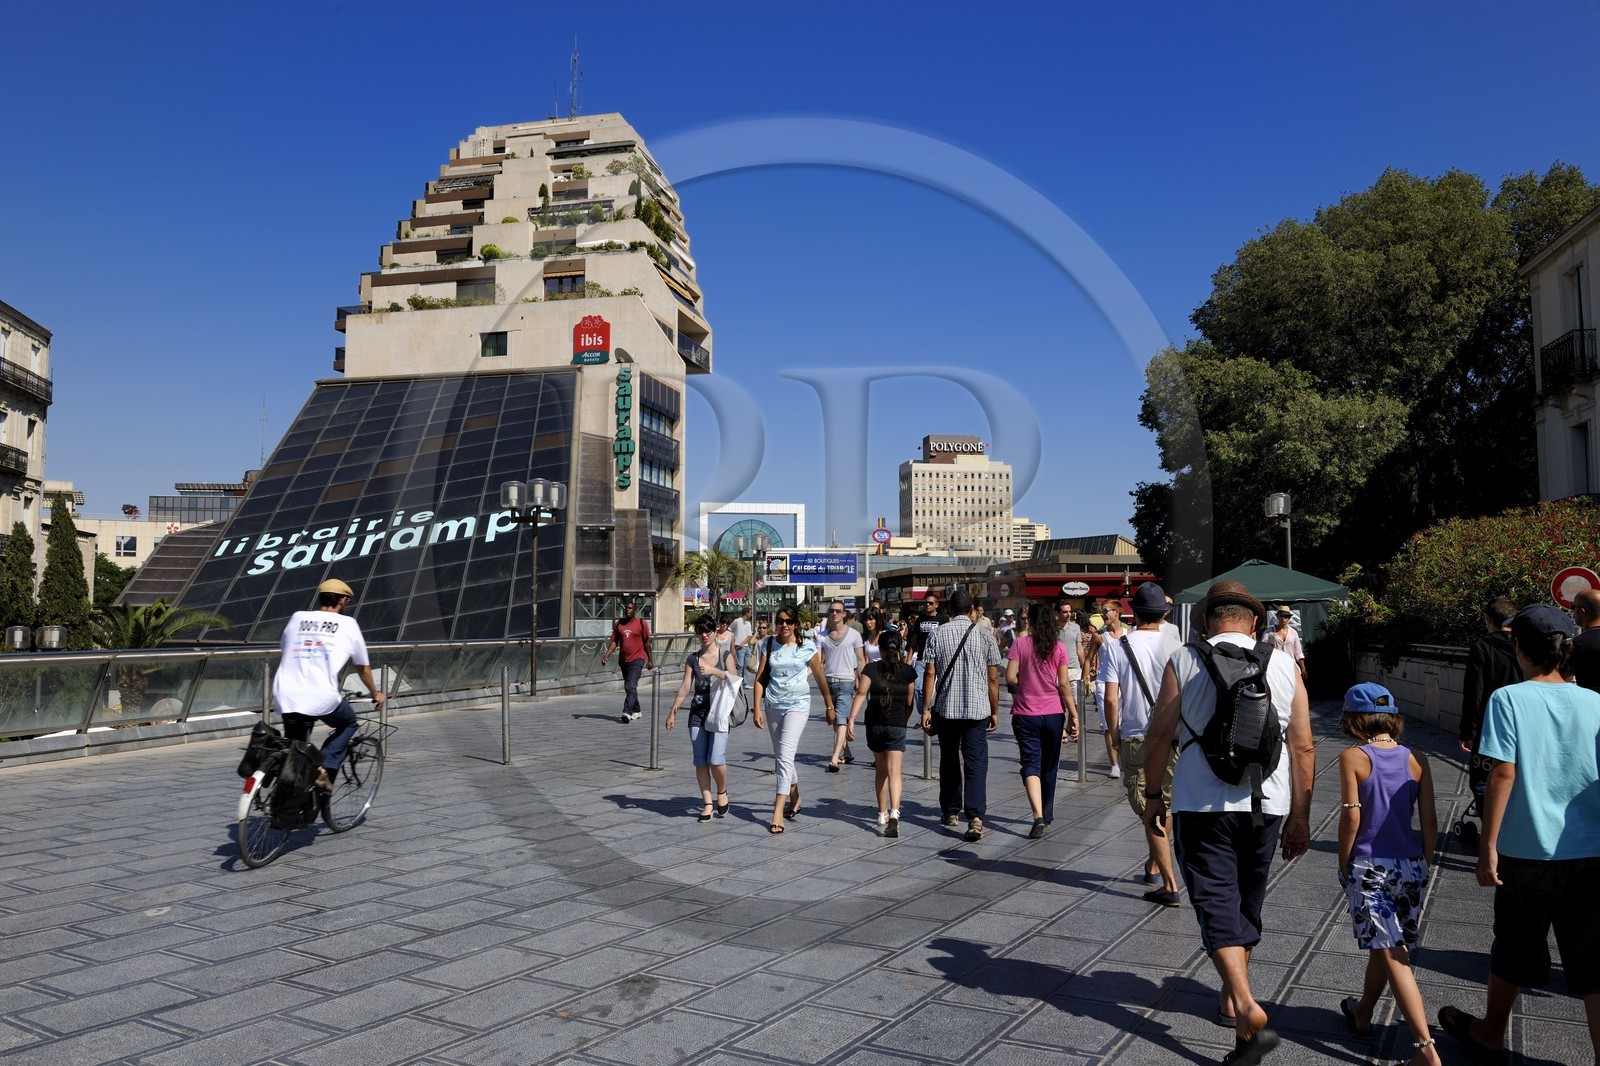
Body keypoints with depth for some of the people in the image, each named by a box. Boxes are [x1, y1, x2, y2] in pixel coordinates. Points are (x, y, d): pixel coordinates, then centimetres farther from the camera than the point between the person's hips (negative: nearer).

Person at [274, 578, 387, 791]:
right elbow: (364, 669, 19)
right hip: (323, 699, -3)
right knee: (349, 724, 26)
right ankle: (325, 769, 5)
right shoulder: (348, 624, 9)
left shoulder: (297, 618, 16)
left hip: (286, 698, 3)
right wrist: (376, 693, 36)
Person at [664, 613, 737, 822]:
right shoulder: (693, 658, 8)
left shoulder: (725, 655, 1)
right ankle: (708, 803, 11)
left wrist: (714, 670, -22)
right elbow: (685, 687, 7)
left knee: (716, 759, -14)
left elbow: (734, 679, -9)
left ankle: (722, 792, 13)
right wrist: (673, 712, 2)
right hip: (698, 713, 3)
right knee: (700, 760, 2)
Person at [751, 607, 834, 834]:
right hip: (774, 705, 4)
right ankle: (795, 798, 37)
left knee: (785, 755, -15)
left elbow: (820, 678, 5)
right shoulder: (769, 645, 2)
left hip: (798, 705, -4)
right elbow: (760, 678, 3)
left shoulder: (807, 647, -4)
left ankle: (778, 812, -17)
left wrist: (829, 706, 10)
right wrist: (757, 709, -3)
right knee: (781, 757, 14)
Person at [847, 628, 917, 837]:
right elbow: (909, 702, 3)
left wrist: (851, 719, -15)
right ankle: (894, 813, -25)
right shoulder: (908, 671, 0)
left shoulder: (871, 668, -3)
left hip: (874, 725, 1)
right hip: (897, 726, -1)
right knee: (893, 771, -5)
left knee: (880, 769, 17)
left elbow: (861, 694, -13)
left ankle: (882, 814, 26)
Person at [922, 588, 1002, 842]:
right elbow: (993, 678, 1)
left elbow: (929, 673, -3)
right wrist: (994, 711, 10)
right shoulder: (985, 635, -1)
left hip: (945, 709, 1)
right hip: (977, 709, -1)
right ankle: (975, 817, -16)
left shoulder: (938, 634, 1)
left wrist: (926, 709, 2)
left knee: (949, 762, 17)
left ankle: (950, 811, 27)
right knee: (976, 764, -3)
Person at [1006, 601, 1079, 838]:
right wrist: (1074, 714, 1)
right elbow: (1064, 684, -4)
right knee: (1049, 766, 17)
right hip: (1053, 713, 2)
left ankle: (1038, 816, -20)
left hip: (1025, 714, -2)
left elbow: (1010, 678, -10)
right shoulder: (1059, 648, -1)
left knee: (1031, 763, -2)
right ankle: (1047, 814, 31)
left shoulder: (1020, 644, -5)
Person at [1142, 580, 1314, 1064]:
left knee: (1216, 904, 0)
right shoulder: (1284, 665, 2)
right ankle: (1231, 996, 35)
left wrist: (1153, 794, 9)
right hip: (1266, 806, 4)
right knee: (1247, 902, 19)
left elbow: (1158, 736, -4)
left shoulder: (1183, 662, -5)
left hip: (1202, 804, -3)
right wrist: (1300, 818, 9)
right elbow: (1303, 747, 2)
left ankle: (1248, 1010, -17)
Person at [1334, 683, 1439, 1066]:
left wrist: (1344, 865, -2)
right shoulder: (1416, 760, 0)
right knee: (1383, 946, 20)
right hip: (1409, 866, 5)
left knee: (1392, 954, -2)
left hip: (1367, 867, -5)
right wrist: (1422, 864, 14)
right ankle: (1362, 1014, 40)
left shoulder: (1352, 758, -10)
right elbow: (1429, 823, 1)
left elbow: (1351, 818, -13)